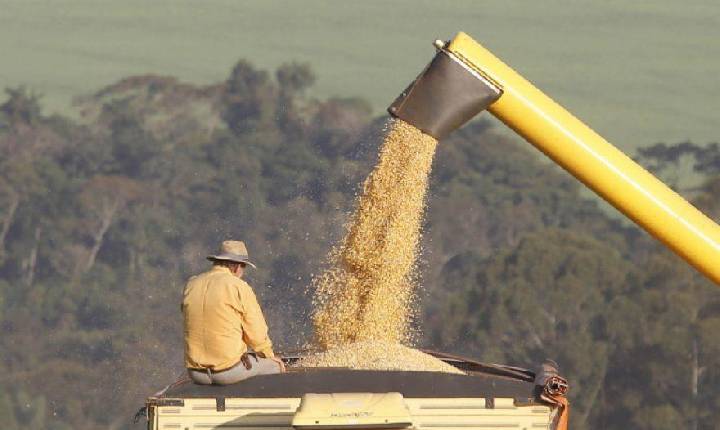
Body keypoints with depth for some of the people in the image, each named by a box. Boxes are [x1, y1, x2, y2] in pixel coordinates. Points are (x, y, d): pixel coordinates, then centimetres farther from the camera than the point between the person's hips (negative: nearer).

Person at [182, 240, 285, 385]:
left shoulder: (191, 285, 6)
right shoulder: (239, 288, -11)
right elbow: (256, 331, -6)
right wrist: (269, 355, 13)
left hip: (197, 373, 6)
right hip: (229, 370, -6)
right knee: (275, 366, 21)